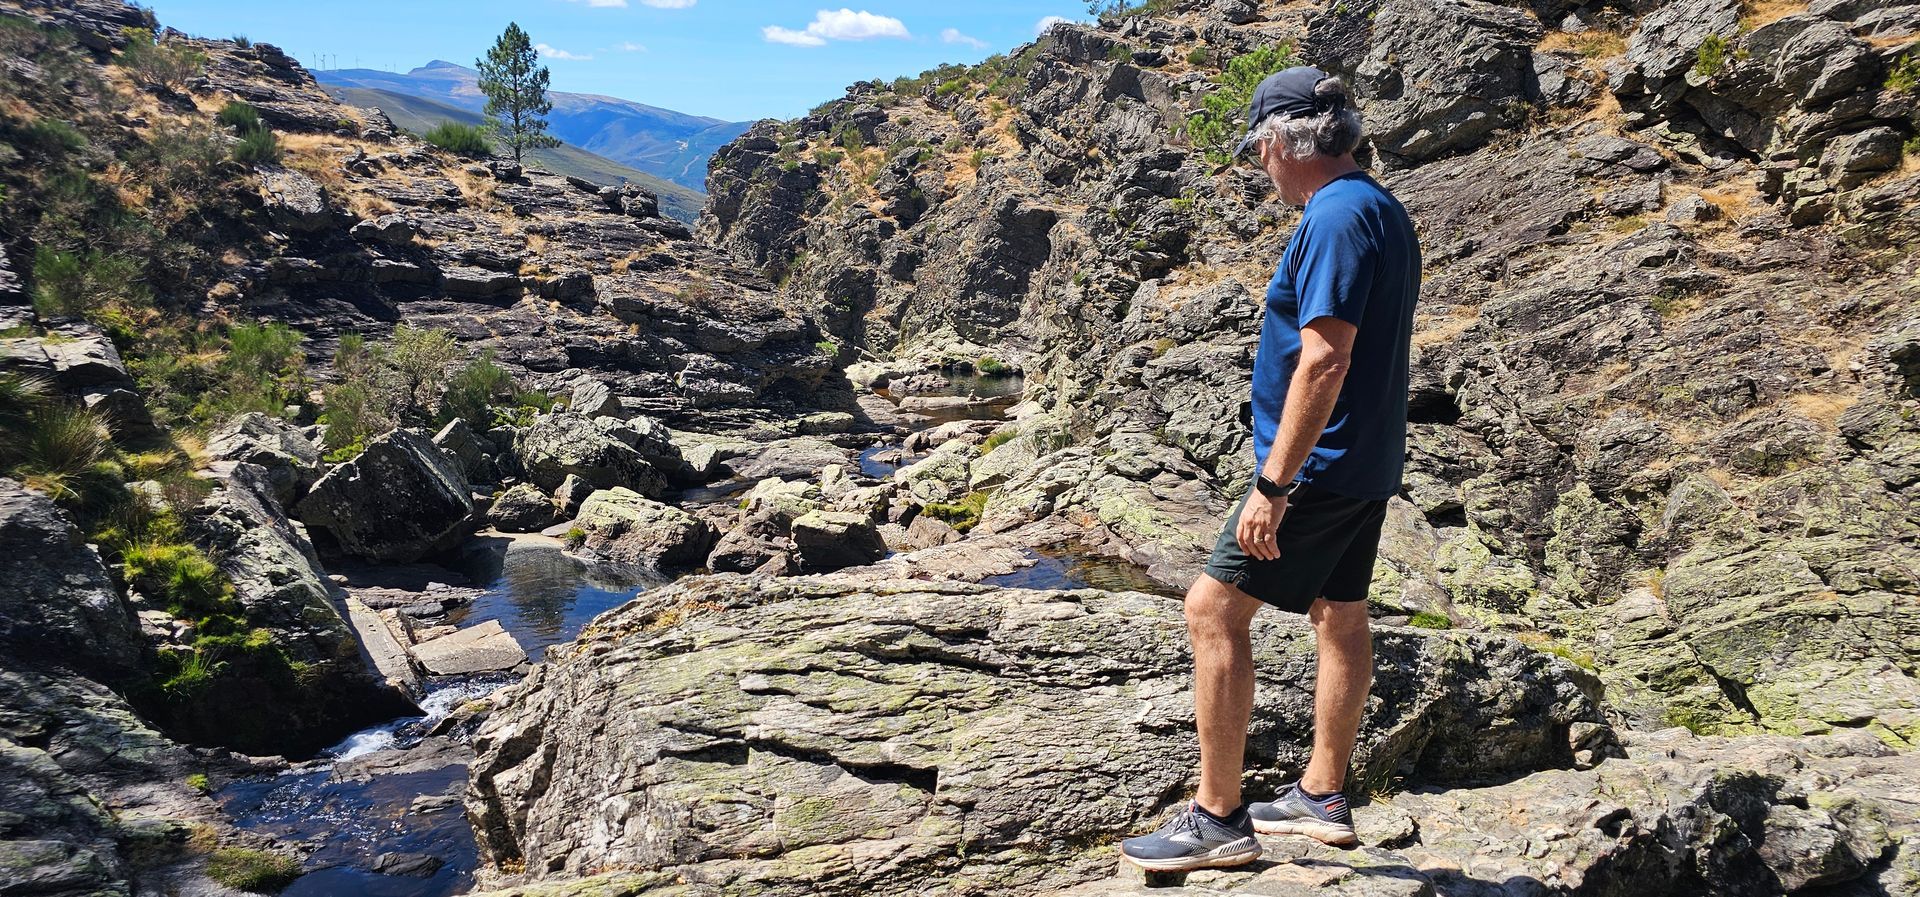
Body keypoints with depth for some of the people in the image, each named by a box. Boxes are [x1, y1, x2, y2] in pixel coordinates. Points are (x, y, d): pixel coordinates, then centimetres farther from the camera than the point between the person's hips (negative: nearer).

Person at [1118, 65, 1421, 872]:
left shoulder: (1336, 216, -18)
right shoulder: (1382, 212, 13)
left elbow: (1326, 359, -26)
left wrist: (1273, 484, -26)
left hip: (1320, 464, -10)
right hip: (1367, 463, 10)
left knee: (1214, 610, -7)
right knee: (1339, 616, 15)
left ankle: (1217, 818, -2)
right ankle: (1322, 797, 27)